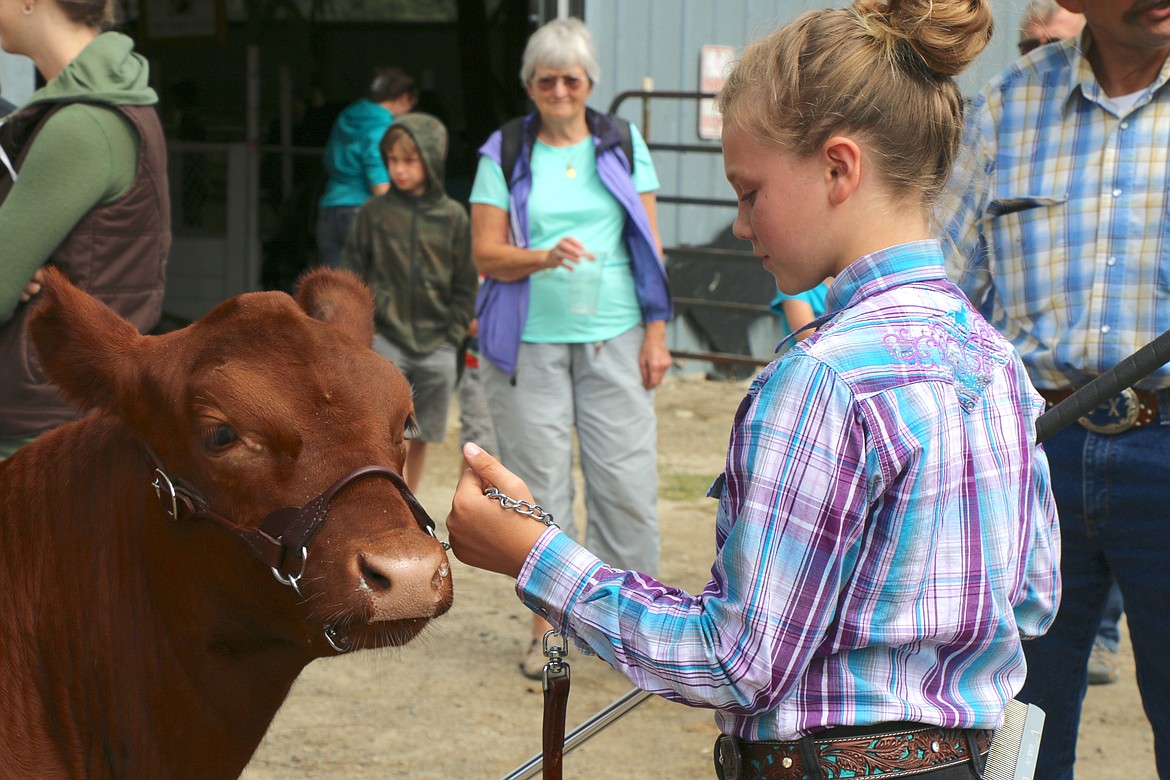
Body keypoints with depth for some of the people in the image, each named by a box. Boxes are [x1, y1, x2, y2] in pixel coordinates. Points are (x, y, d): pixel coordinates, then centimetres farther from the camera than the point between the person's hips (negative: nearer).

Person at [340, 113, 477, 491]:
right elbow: (352, 276, 5)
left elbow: (465, 285, 8)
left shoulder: (453, 216, 3)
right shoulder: (374, 212, 0)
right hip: (385, 341, -2)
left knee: (420, 439, 9)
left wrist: (452, 335, 1)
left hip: (435, 346, 2)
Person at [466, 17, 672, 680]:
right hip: (529, 342, -1)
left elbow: (649, 245, 8)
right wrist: (546, 257, -20)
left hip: (613, 337, 1)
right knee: (540, 484, 2)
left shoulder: (623, 145, 8)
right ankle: (548, 627, 12)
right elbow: (487, 255, -2)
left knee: (627, 481, -2)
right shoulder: (504, 155, 4)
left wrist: (657, 333, 3)